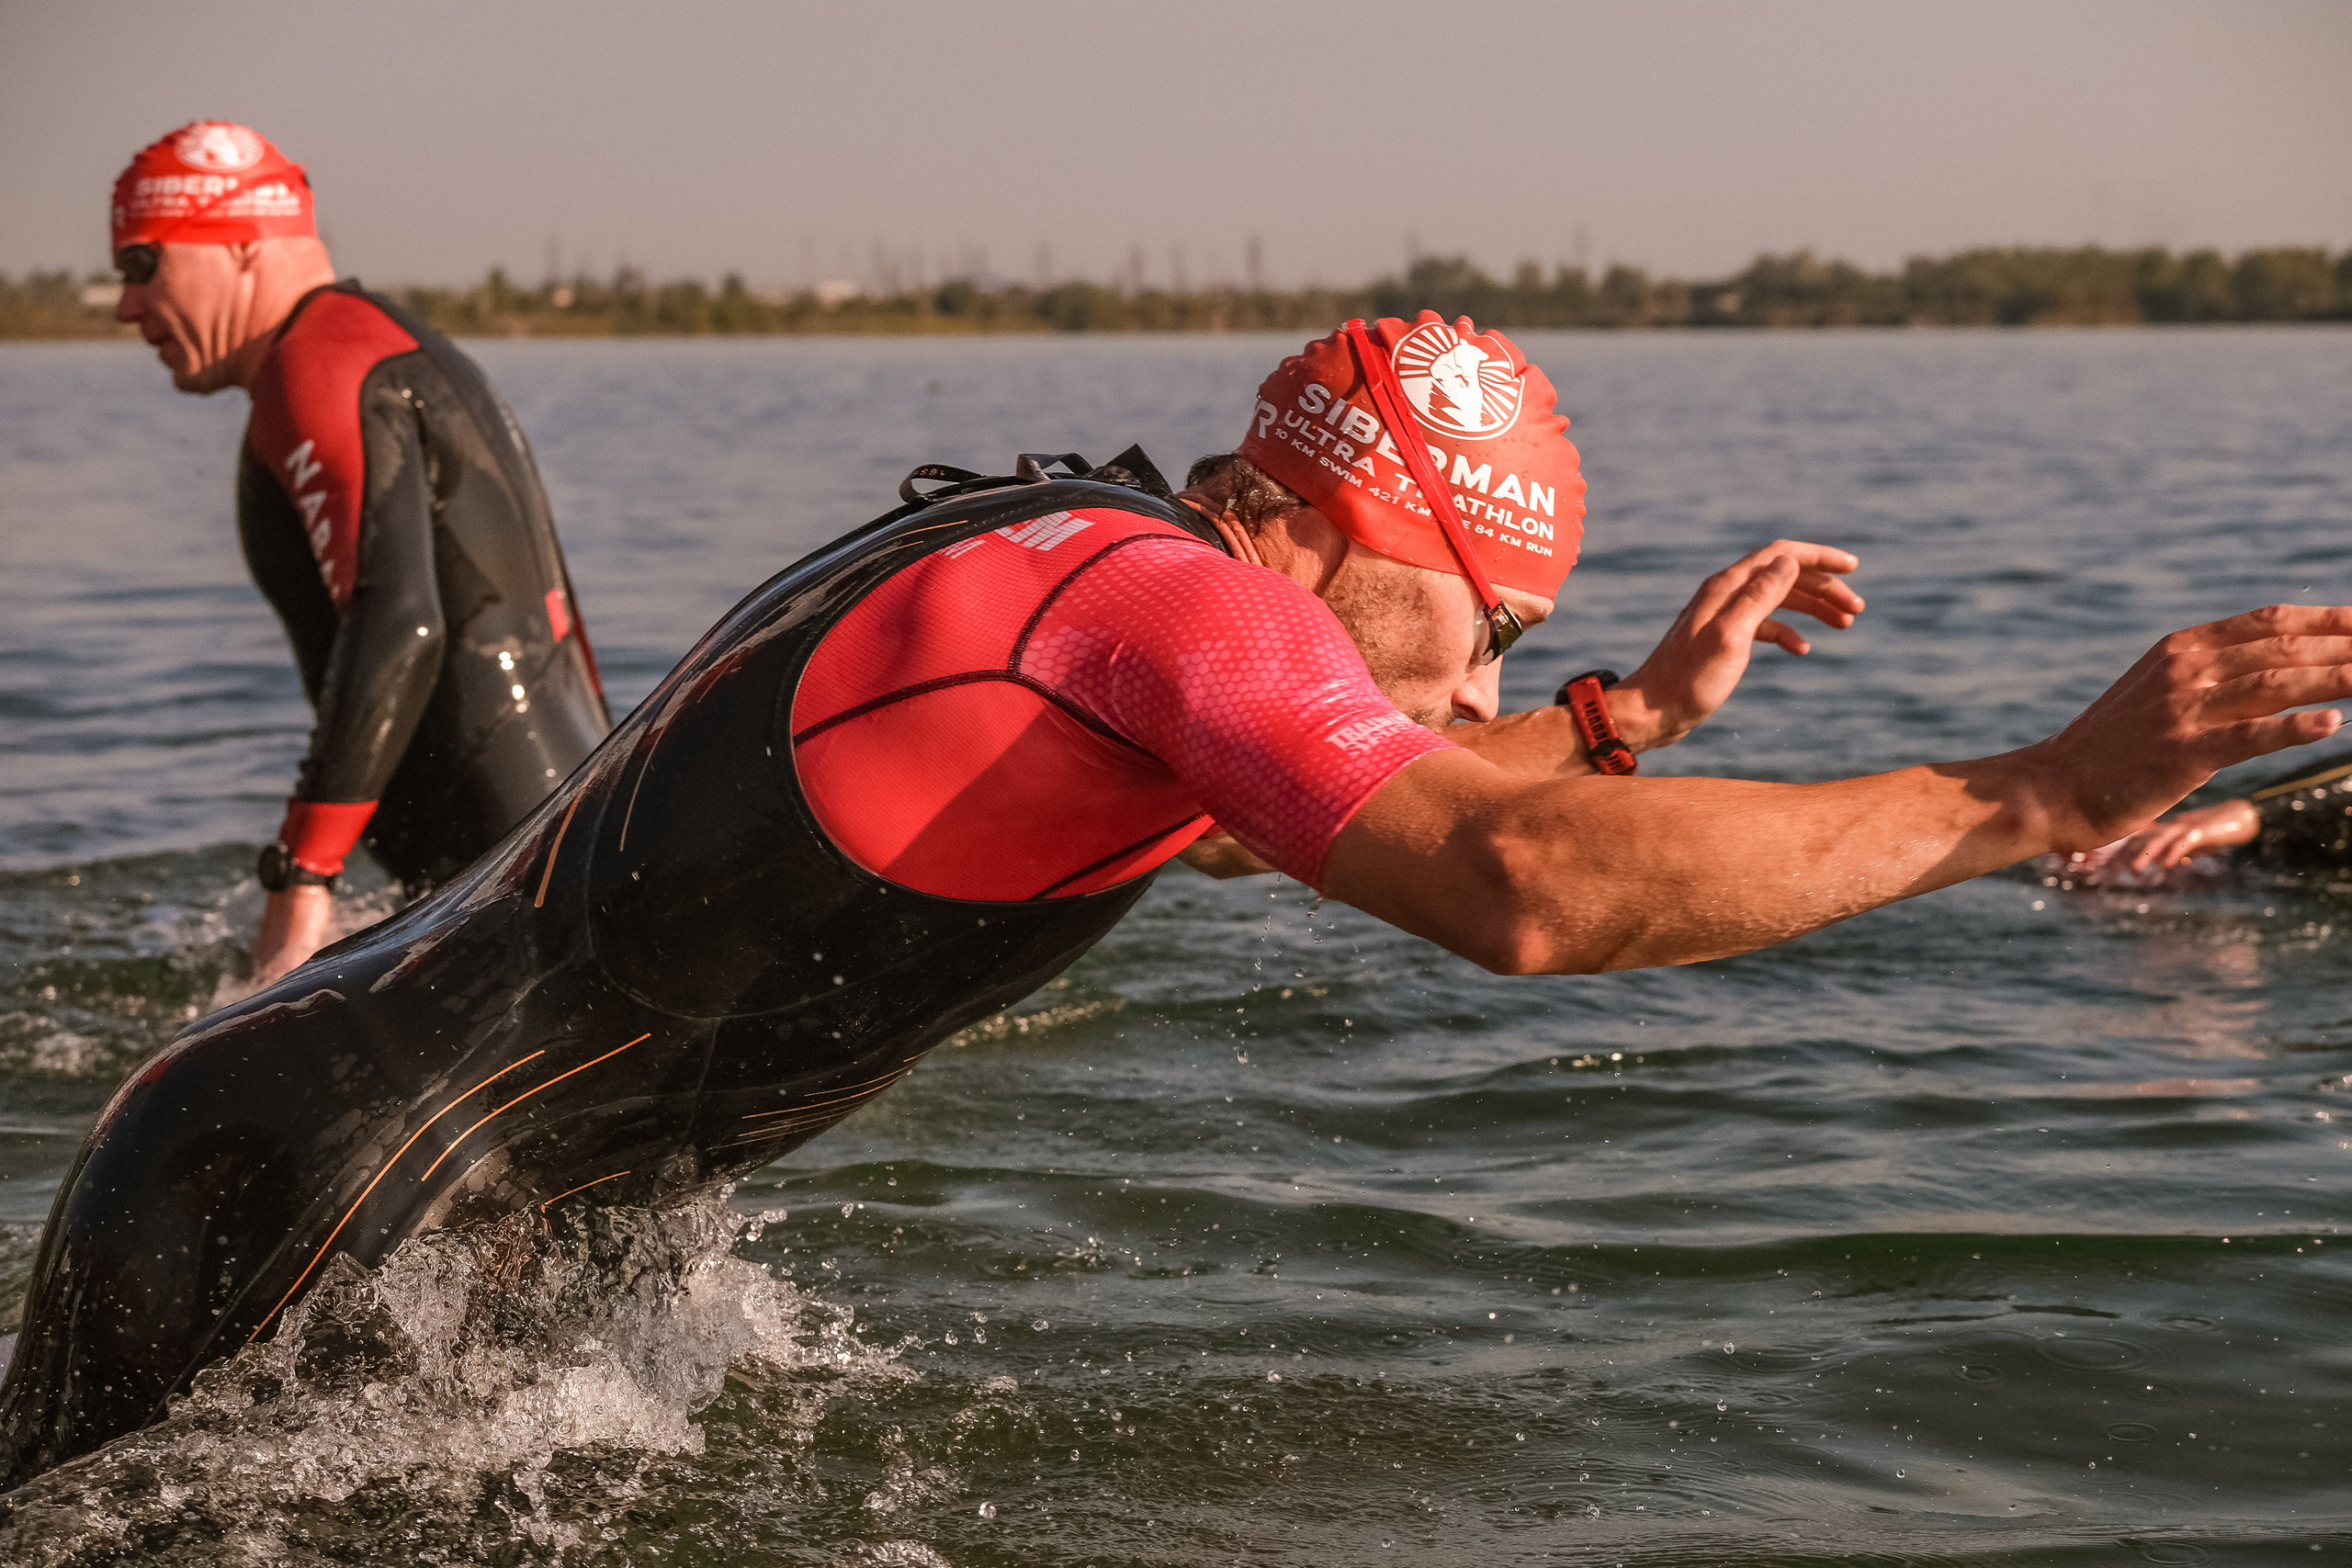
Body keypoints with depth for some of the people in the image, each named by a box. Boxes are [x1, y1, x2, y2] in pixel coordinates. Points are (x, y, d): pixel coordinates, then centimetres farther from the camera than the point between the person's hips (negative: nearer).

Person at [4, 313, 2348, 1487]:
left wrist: (1640, 712, 22)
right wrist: (2052, 789, -29)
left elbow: (1320, 805, 31)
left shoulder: (1043, 547, 12)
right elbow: (1525, 889, -32)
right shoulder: (1157, 593, -18)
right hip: (290, 1209, -9)